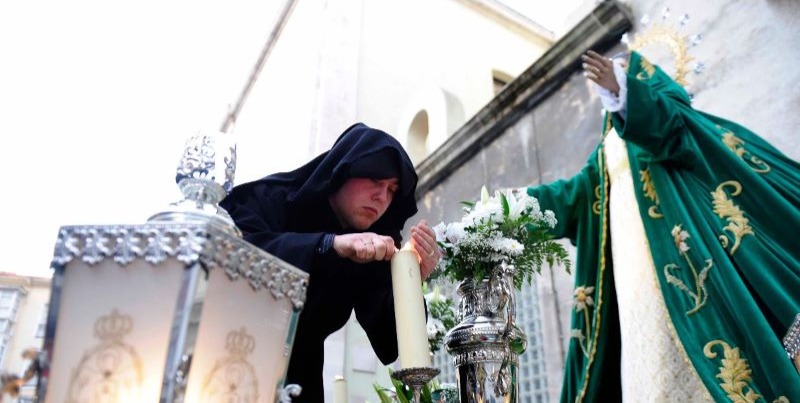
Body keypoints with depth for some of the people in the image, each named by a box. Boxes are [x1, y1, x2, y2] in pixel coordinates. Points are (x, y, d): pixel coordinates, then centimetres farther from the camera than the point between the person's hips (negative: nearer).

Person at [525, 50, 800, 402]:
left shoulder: (662, 95, 15)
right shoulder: (609, 144, 30)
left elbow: (668, 123, -11)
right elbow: (577, 190, 20)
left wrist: (620, 89, -28)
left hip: (671, 229, -6)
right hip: (630, 247, 6)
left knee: (701, 316, -15)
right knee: (646, 334, -4)